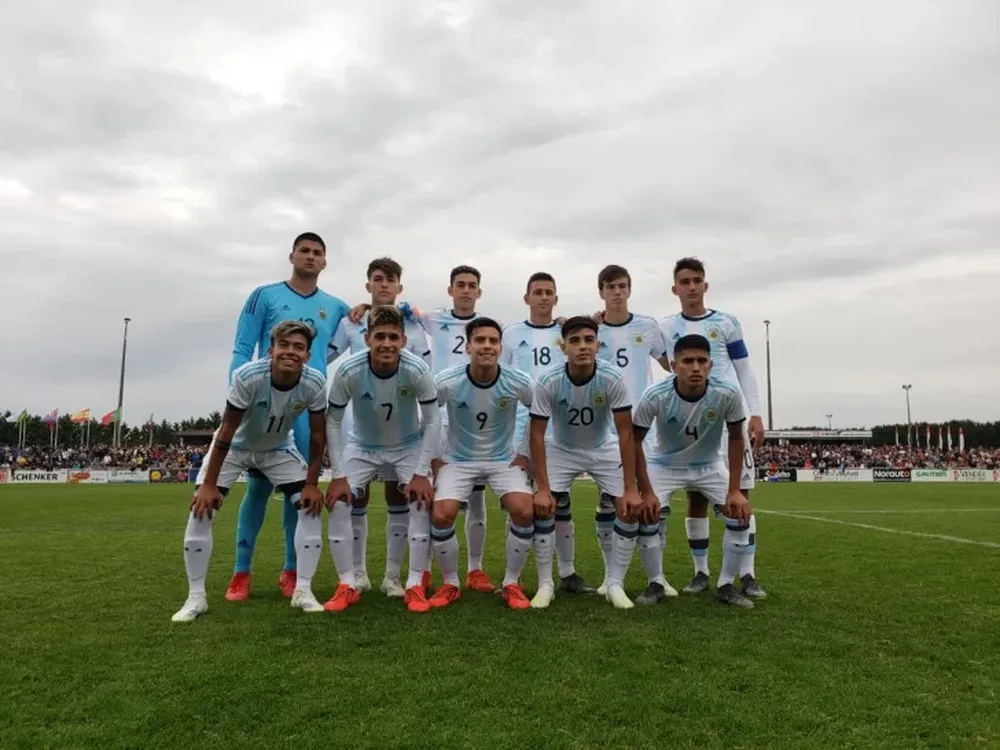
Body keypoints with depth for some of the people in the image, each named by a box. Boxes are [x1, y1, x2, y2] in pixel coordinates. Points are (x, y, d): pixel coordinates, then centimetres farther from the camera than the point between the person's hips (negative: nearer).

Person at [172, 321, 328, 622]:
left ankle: (303, 591, 0)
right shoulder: (246, 377, -36)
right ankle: (196, 597, 0)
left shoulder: (315, 384, -28)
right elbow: (227, 432, -27)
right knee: (201, 507, -14)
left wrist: (312, 484, -14)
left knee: (311, 505, -11)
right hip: (235, 447, -2)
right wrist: (209, 484, -23)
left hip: (279, 449, 2)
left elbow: (317, 435, -15)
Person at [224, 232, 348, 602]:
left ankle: (291, 571, 16)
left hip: (312, 407, 2)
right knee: (259, 485, 0)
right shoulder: (265, 296, 6)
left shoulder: (335, 307, 13)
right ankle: (241, 572, 12)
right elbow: (242, 350, 2)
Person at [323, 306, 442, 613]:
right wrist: (338, 475, -17)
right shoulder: (348, 371, -29)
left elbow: (433, 420, -18)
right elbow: (333, 422, -16)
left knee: (423, 502, -17)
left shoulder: (417, 370, -30)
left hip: (409, 446, 0)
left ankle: (415, 585, -4)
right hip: (362, 446, 1)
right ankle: (348, 585, 1)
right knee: (338, 503, -13)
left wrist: (421, 473, -20)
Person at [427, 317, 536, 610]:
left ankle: (512, 584, 3)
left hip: (504, 460, 1)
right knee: (441, 516, -19)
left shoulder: (519, 383, -16)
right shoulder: (446, 382, -19)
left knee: (525, 512, -20)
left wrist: (524, 453, 0)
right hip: (458, 461, 0)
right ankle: (450, 584, 7)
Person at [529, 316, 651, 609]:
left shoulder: (613, 378, -27)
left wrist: (630, 489, -24)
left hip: (604, 450, 1)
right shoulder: (547, 381, -27)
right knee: (541, 508, -14)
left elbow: (626, 434, -23)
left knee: (628, 509, -11)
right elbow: (537, 435, -20)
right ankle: (545, 585, 3)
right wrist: (543, 488, -23)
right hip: (560, 450, 0)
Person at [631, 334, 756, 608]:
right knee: (648, 518, -17)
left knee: (741, 514, -10)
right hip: (664, 465, -1)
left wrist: (734, 490, -13)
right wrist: (646, 492, -19)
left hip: (709, 465, 2)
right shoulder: (655, 396, -32)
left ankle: (726, 585, 9)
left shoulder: (728, 393, -28)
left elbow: (736, 438, -12)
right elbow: (635, 441, -19)